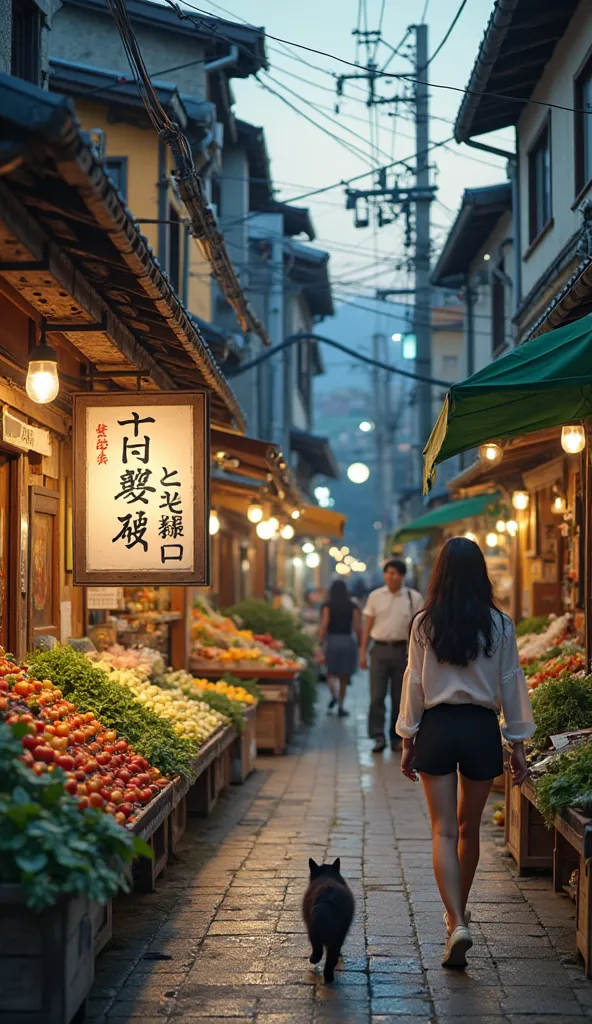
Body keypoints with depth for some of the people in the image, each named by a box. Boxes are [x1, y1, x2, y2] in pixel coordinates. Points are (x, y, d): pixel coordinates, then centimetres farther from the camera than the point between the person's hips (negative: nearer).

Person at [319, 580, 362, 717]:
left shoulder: (328, 605, -1)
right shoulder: (352, 606, 2)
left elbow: (324, 625, -9)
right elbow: (358, 628, -2)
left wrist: (320, 644, -9)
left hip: (332, 640, -1)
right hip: (348, 642, 1)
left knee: (331, 673, 13)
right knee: (344, 677, 11)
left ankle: (334, 695, -13)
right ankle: (341, 707, 9)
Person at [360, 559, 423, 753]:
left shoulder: (414, 598, 2)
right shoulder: (375, 596, 5)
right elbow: (368, 625, 8)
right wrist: (363, 651, 3)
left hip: (402, 650, 0)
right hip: (380, 649, 0)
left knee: (400, 697, 7)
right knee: (377, 695, -6)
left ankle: (397, 738, 17)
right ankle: (378, 737, -4)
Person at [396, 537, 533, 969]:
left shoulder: (425, 624, -5)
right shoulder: (499, 625, -4)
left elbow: (414, 684, -2)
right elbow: (511, 686, 0)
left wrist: (407, 742, 7)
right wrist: (518, 745, 8)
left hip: (436, 728, -1)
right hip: (481, 729, 1)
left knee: (444, 831, 0)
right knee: (469, 828, 17)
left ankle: (457, 923, -15)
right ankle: (459, 912, 34)